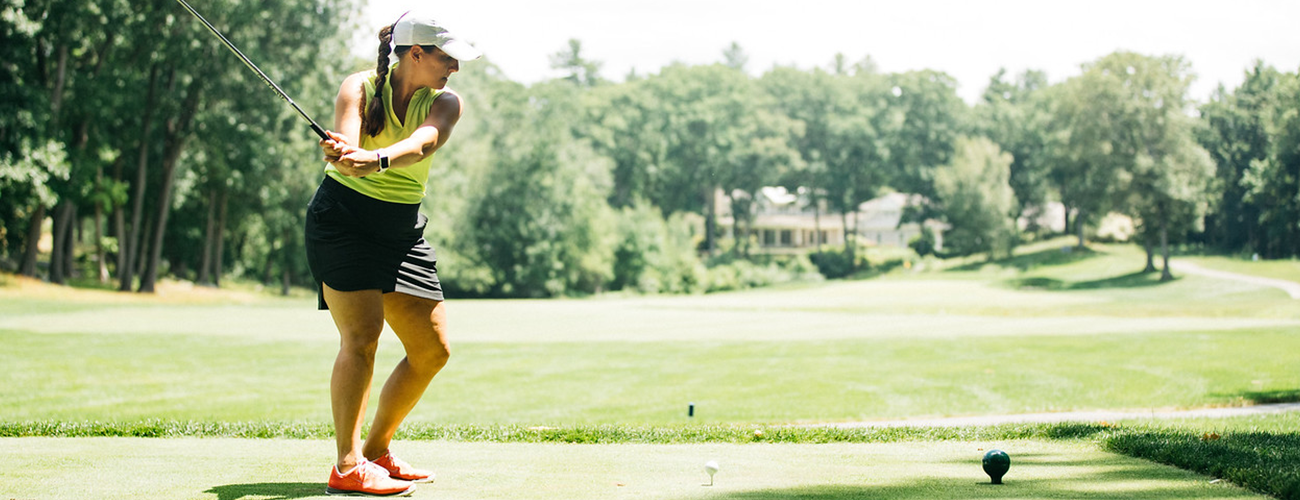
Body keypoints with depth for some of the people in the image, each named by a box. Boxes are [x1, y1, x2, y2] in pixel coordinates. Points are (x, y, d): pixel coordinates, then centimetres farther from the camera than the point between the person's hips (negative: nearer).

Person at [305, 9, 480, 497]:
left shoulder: (445, 103, -1)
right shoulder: (360, 87, -8)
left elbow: (423, 141, -24)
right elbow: (346, 137, -27)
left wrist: (376, 159, -45)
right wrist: (343, 154, -53)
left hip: (403, 230, 6)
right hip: (342, 217, -5)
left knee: (432, 350, 3)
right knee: (362, 331, -21)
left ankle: (377, 451, 18)